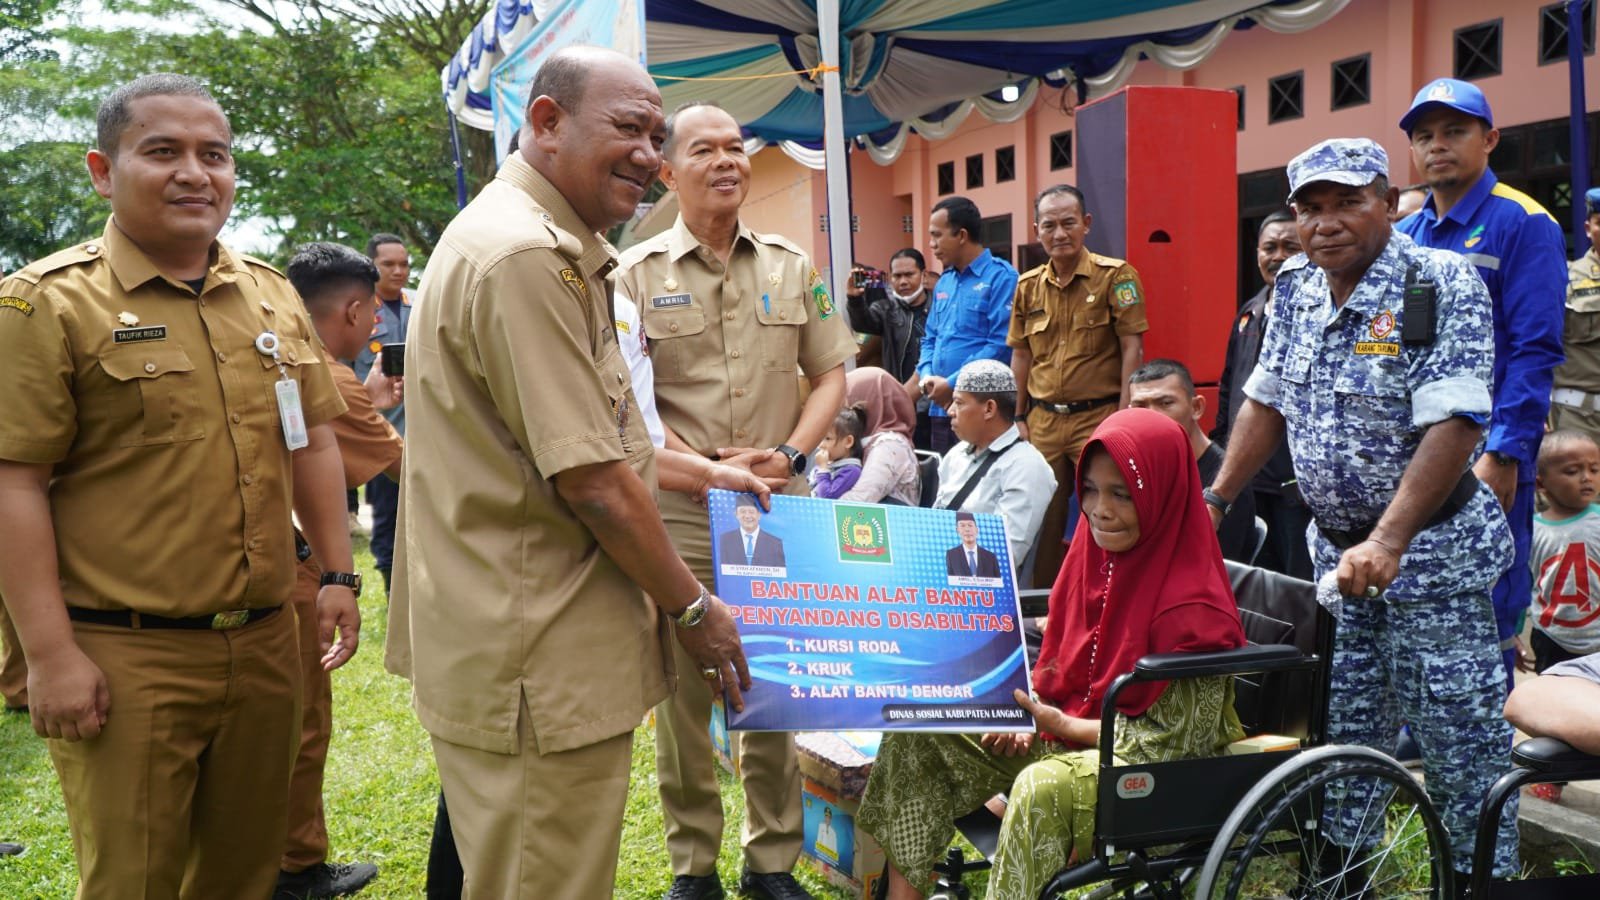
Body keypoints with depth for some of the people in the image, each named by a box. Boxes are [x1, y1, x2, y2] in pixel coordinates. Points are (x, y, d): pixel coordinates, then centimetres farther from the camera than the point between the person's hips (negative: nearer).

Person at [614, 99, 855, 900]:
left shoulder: (791, 267, 9)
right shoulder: (637, 274, 1)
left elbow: (830, 374, 11)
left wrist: (789, 455, -4)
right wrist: (706, 469, -12)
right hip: (679, 505, -2)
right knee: (682, 683, 4)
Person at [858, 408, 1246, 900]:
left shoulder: (1191, 603, -21)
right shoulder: (1096, 555, 1)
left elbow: (1172, 741, -19)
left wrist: (1058, 723, -17)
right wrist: (1029, 717, -9)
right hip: (1067, 731, 8)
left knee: (1042, 788, -38)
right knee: (917, 727, -4)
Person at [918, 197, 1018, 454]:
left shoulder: (1001, 277, -9)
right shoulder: (944, 282, 16)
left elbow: (1002, 344, -17)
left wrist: (953, 384, -16)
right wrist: (927, 375, 0)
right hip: (940, 407, 8)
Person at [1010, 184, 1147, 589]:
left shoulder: (1116, 276, -5)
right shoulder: (1028, 285, 9)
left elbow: (1132, 348, -8)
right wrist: (1017, 417, 10)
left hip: (1097, 416, -4)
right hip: (1043, 419, 5)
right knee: (1043, 520, 10)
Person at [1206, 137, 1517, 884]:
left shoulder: (1443, 282, -14)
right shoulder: (1296, 287, 5)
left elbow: (1454, 425, -22)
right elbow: (1267, 404, 14)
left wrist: (1387, 542, -29)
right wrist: (1214, 501, 9)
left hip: (1430, 549, -6)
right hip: (1337, 550, 6)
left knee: (1461, 746, 2)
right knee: (1339, 738, 14)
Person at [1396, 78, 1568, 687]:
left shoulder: (1522, 224, -4)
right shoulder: (1401, 238, 13)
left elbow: (1535, 351, -11)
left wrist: (1503, 454, -18)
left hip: (1487, 459, -6)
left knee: (1487, 616, 1)